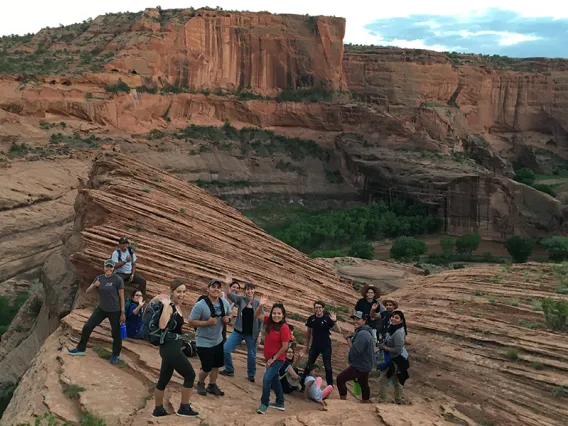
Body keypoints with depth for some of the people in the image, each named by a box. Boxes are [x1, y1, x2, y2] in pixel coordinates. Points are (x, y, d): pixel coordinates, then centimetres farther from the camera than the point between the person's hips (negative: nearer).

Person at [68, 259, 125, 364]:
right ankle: (81, 349, 23)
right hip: (101, 309, 5)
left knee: (116, 333, 6)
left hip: (115, 311, -5)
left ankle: (116, 355, 27)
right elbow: (87, 292, 2)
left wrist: (123, 312, -12)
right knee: (87, 327, 5)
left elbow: (122, 297, -10)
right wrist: (94, 285, -20)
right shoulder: (99, 278, 1)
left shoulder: (117, 279, -13)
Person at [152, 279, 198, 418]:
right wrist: (165, 305, -31)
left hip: (171, 347, 9)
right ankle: (184, 408, 14)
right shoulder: (169, 307, -18)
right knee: (190, 375, 2)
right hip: (171, 348, -9)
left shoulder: (177, 306, 7)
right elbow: (162, 326, -35)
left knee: (164, 379, 18)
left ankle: (158, 409, 29)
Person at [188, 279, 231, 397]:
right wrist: (207, 322, -30)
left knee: (216, 365, 18)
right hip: (204, 342, -6)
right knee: (207, 367, 1)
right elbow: (191, 322, -20)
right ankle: (200, 384, 32)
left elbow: (228, 315, 12)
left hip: (218, 340, 6)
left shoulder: (225, 303, -5)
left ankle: (212, 385, 40)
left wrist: (227, 319, -11)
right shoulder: (200, 305, -23)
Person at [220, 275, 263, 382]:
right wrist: (228, 285, -38)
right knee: (225, 349, -3)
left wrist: (259, 333, -5)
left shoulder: (258, 303, -6)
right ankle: (229, 370, 17)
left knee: (252, 355, 8)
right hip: (238, 331, 1)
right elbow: (230, 295, -20)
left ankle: (251, 375, 30)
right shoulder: (241, 299, -3)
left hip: (251, 334, -1)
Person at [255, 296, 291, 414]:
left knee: (266, 379, -16)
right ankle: (280, 403, 36)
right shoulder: (269, 321, -5)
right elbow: (257, 315, 1)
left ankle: (264, 404, 1)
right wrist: (261, 305, -19)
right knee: (274, 379, 20)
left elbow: (285, 347, -20)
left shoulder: (284, 328, -23)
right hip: (269, 358, 8)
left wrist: (273, 359, -15)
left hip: (278, 359, -7)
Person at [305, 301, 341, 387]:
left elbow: (339, 331, -18)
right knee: (309, 365, 7)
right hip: (314, 346, 3)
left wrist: (335, 321, -33)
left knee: (328, 366, 1)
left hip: (326, 346, -3)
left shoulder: (327, 319, -12)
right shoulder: (311, 319, -4)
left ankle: (330, 384, 13)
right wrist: (307, 346, 12)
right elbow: (308, 332, 9)